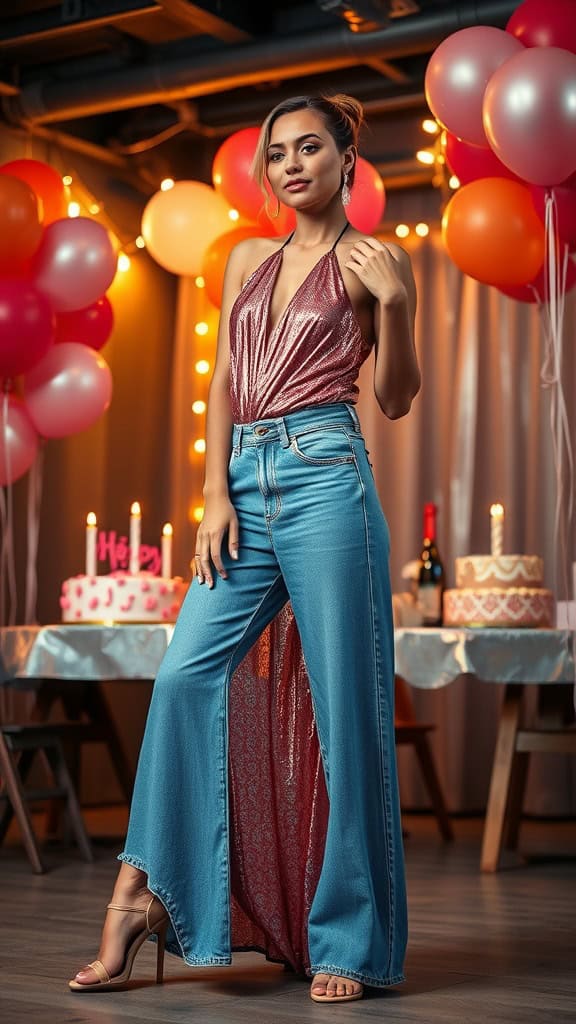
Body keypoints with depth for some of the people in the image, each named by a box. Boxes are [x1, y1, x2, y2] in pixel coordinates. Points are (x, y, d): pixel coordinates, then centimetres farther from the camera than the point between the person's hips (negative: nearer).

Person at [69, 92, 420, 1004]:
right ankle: (143, 893, -1)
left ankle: (349, 940, 2)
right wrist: (217, 496, 5)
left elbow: (396, 399, 4)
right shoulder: (247, 261, 20)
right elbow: (223, 384, 16)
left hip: (324, 475, -5)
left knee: (345, 704, -5)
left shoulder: (373, 262, 7)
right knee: (184, 674, -8)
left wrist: (393, 304, -12)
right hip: (246, 483, 5)